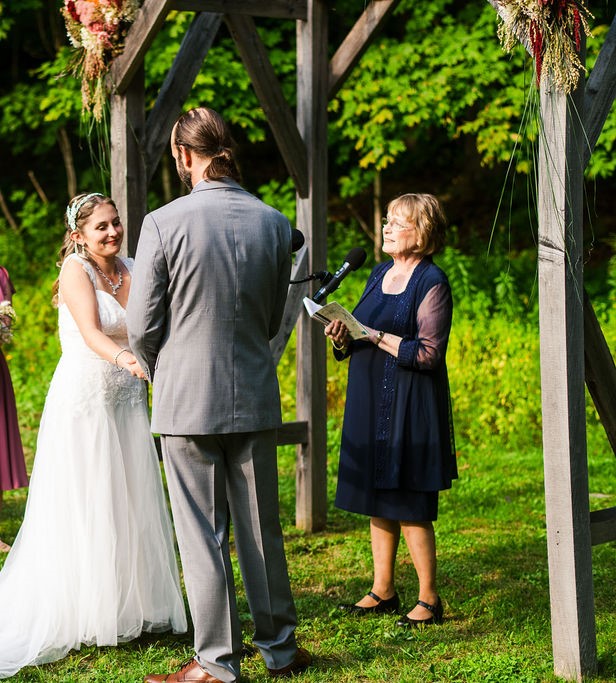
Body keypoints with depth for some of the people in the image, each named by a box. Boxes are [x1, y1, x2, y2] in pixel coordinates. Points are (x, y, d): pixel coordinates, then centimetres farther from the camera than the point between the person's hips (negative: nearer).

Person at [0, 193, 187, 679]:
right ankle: (83, 615, 7)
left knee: (131, 507, 7)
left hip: (127, 402, 6)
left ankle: (132, 607, 18)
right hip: (83, 401, -6)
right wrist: (123, 357, -44)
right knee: (84, 511, -2)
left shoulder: (131, 269, 8)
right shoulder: (75, 270, -10)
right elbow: (91, 333, -25)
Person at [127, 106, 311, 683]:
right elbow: (273, 319, 10)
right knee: (262, 528, 14)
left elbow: (142, 326, -8)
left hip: (187, 399, -4)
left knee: (202, 534, 4)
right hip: (254, 397, 4)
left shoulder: (163, 224, -13)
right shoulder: (274, 223, 0)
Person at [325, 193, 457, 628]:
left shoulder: (432, 283, -10)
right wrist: (343, 338, -2)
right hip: (369, 402, 8)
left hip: (410, 408, -8)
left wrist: (375, 335, -18)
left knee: (410, 507, -4)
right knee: (378, 502, 12)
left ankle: (429, 600, 7)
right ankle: (382, 592, 21)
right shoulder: (379, 274, 14)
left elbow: (428, 354, -17)